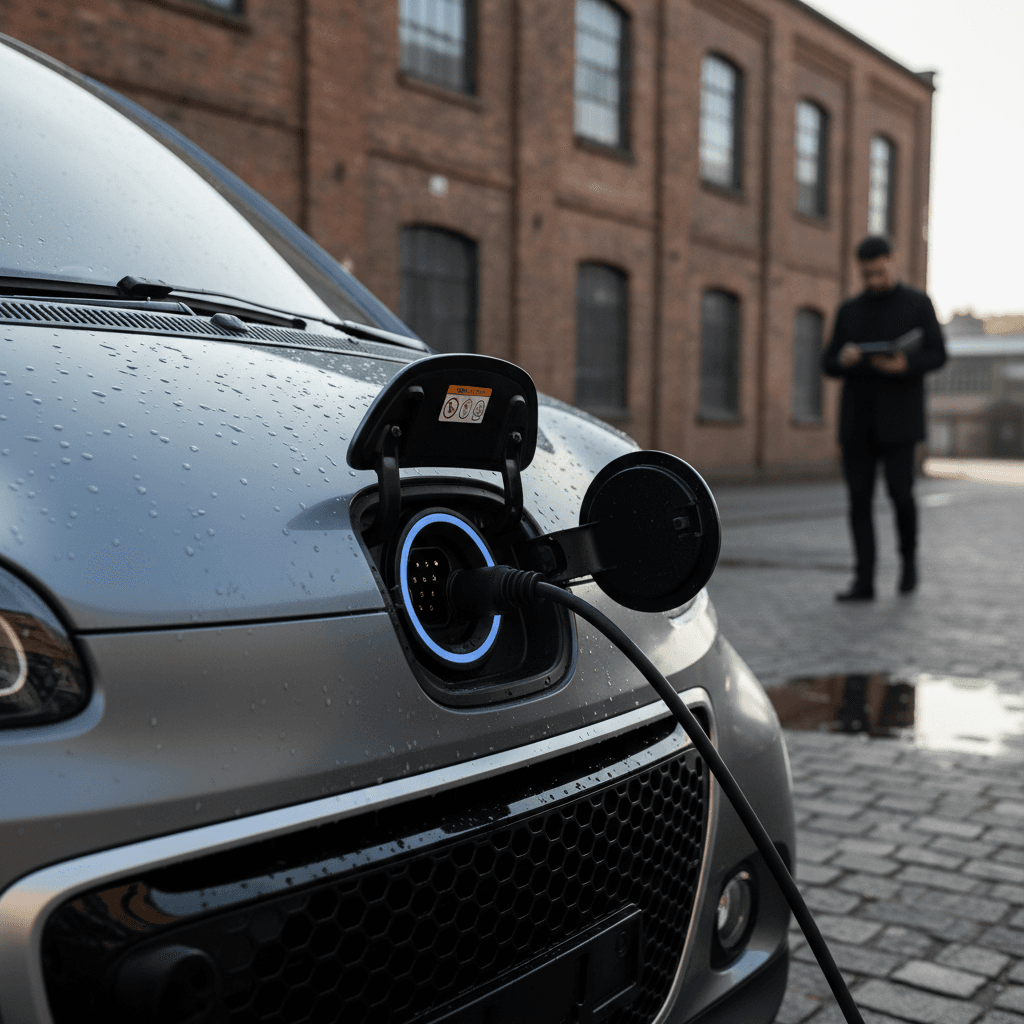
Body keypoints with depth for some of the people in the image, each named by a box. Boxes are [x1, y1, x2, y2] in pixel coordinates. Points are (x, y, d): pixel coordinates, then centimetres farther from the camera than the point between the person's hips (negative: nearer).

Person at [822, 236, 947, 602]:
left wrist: (905, 365, -22)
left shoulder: (918, 304, 3)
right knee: (859, 498, -3)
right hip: (857, 418, 3)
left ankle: (909, 557, 20)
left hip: (898, 417, -3)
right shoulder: (849, 310, 12)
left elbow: (937, 355, -2)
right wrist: (842, 360, -14)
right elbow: (829, 363, 10)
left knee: (900, 493, -8)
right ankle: (864, 582, -1)